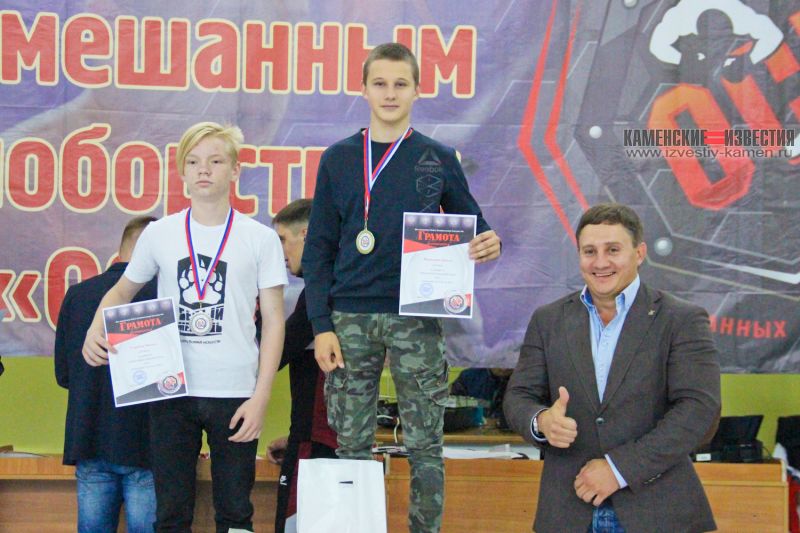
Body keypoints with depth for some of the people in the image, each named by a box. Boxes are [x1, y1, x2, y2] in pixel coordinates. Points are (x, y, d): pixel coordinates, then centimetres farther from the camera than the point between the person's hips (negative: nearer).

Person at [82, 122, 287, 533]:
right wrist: (96, 328, -2)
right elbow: (123, 290, 19)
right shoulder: (159, 234, 6)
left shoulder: (260, 239, 1)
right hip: (171, 391, 1)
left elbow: (273, 321, 2)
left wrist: (260, 396, -6)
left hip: (235, 394, -1)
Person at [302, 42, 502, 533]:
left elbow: (469, 227, 13)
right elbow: (319, 248, 7)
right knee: (352, 445, 5)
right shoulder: (339, 159, 8)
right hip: (351, 319, 1)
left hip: (417, 320, -1)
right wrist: (321, 325, -2)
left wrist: (489, 245, -13)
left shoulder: (438, 159, 7)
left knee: (425, 445, 1)